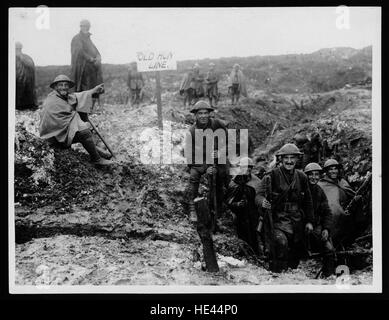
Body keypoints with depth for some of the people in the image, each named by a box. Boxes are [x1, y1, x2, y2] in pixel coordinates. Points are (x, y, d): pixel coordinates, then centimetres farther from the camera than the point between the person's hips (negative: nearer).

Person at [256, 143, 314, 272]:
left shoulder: (301, 177, 9)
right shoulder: (272, 175, -7)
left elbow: (308, 201, 17)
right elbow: (260, 195, -11)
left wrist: (309, 221, 14)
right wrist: (263, 202, -34)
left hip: (297, 221, 5)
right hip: (278, 218, -5)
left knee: (298, 251, 12)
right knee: (281, 242, -29)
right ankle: (277, 273, -17)